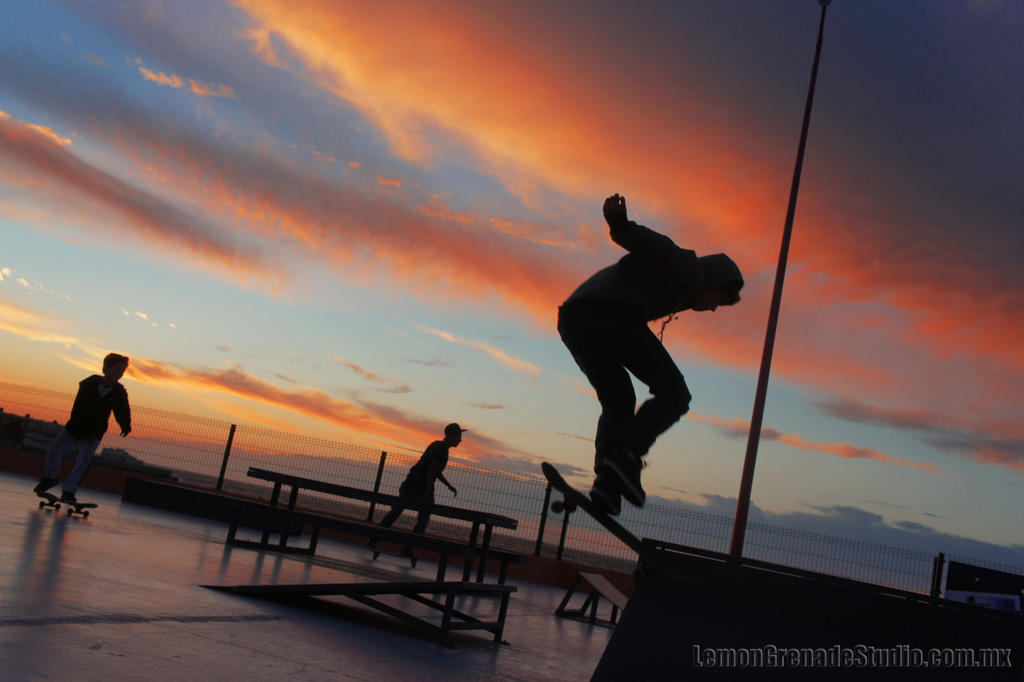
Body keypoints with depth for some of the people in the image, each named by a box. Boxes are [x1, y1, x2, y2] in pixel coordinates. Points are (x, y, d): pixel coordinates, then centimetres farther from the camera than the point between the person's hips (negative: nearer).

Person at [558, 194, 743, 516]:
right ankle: (626, 454, -18)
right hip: (613, 313, -9)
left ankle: (608, 483, 0)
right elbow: (657, 246, -6)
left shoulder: (665, 283, 41)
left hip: (572, 318, 9)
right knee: (674, 394, 3)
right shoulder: (690, 270, 12)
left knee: (618, 402, 19)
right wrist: (621, 225, -22)